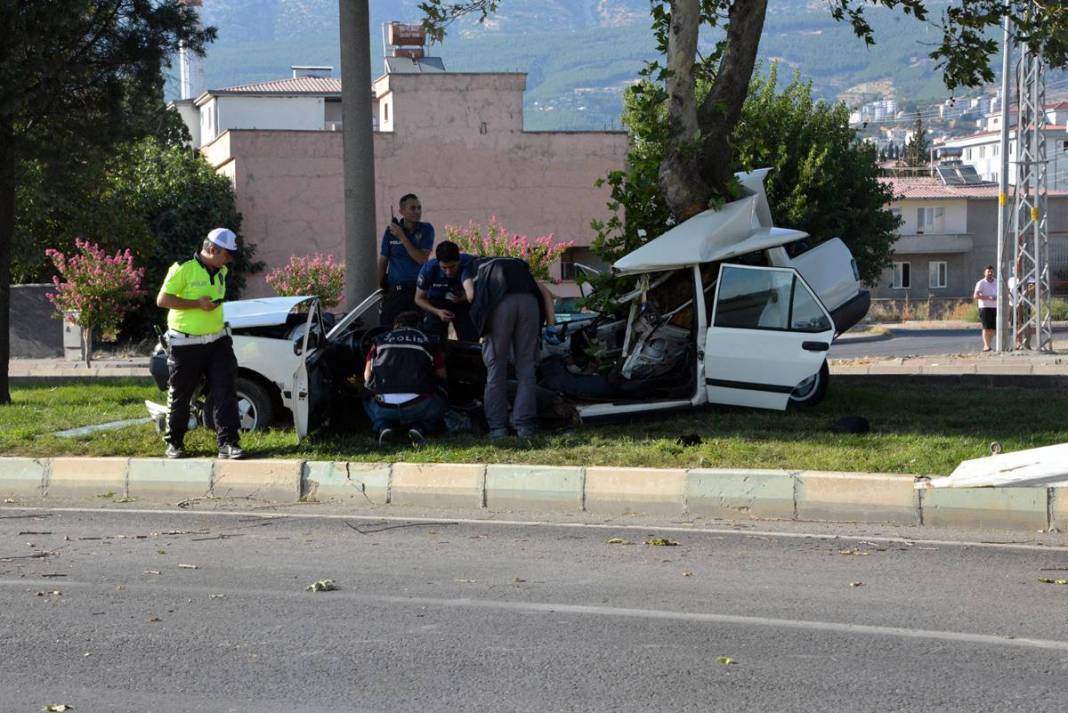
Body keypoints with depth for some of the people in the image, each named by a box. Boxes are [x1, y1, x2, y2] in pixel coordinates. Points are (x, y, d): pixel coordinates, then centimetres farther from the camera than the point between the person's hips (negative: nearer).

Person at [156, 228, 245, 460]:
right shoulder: (183, 269, -14)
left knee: (226, 394, -5)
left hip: (217, 341, 6)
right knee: (179, 397, 7)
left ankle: (228, 443, -5)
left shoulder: (221, 271, 10)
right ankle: (174, 443, 22)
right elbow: (162, 300, -17)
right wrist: (197, 304, -20)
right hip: (185, 343, -6)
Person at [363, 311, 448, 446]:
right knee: (439, 405, 31)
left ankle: (383, 427, 4)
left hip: (384, 408, 1)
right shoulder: (427, 340, 14)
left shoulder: (381, 340, 17)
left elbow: (367, 376, 13)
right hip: (417, 407, -1)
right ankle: (419, 428, 1)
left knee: (368, 404, 36)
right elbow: (441, 376, 16)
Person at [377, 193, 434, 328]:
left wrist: (402, 237, -14)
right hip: (394, 289, 1)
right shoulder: (390, 231, 3)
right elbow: (383, 261, 10)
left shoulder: (426, 230, 1)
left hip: (418, 288, -1)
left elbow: (422, 259, -10)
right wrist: (379, 287, 7)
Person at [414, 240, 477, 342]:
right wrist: (437, 312, -28)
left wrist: (466, 297, -33)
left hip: (463, 304, 1)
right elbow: (419, 298, -13)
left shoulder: (469, 264, -30)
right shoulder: (429, 268, -28)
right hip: (436, 304, -1)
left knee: (470, 341, -3)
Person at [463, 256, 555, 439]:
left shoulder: (471, 268, 33)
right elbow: (546, 292, 25)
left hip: (500, 302, -3)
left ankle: (498, 426, 8)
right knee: (526, 367, 10)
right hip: (529, 300, 3)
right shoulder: (519, 266, 41)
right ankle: (524, 425, 6)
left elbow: (471, 295, 10)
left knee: (496, 367, 8)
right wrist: (551, 324, 20)